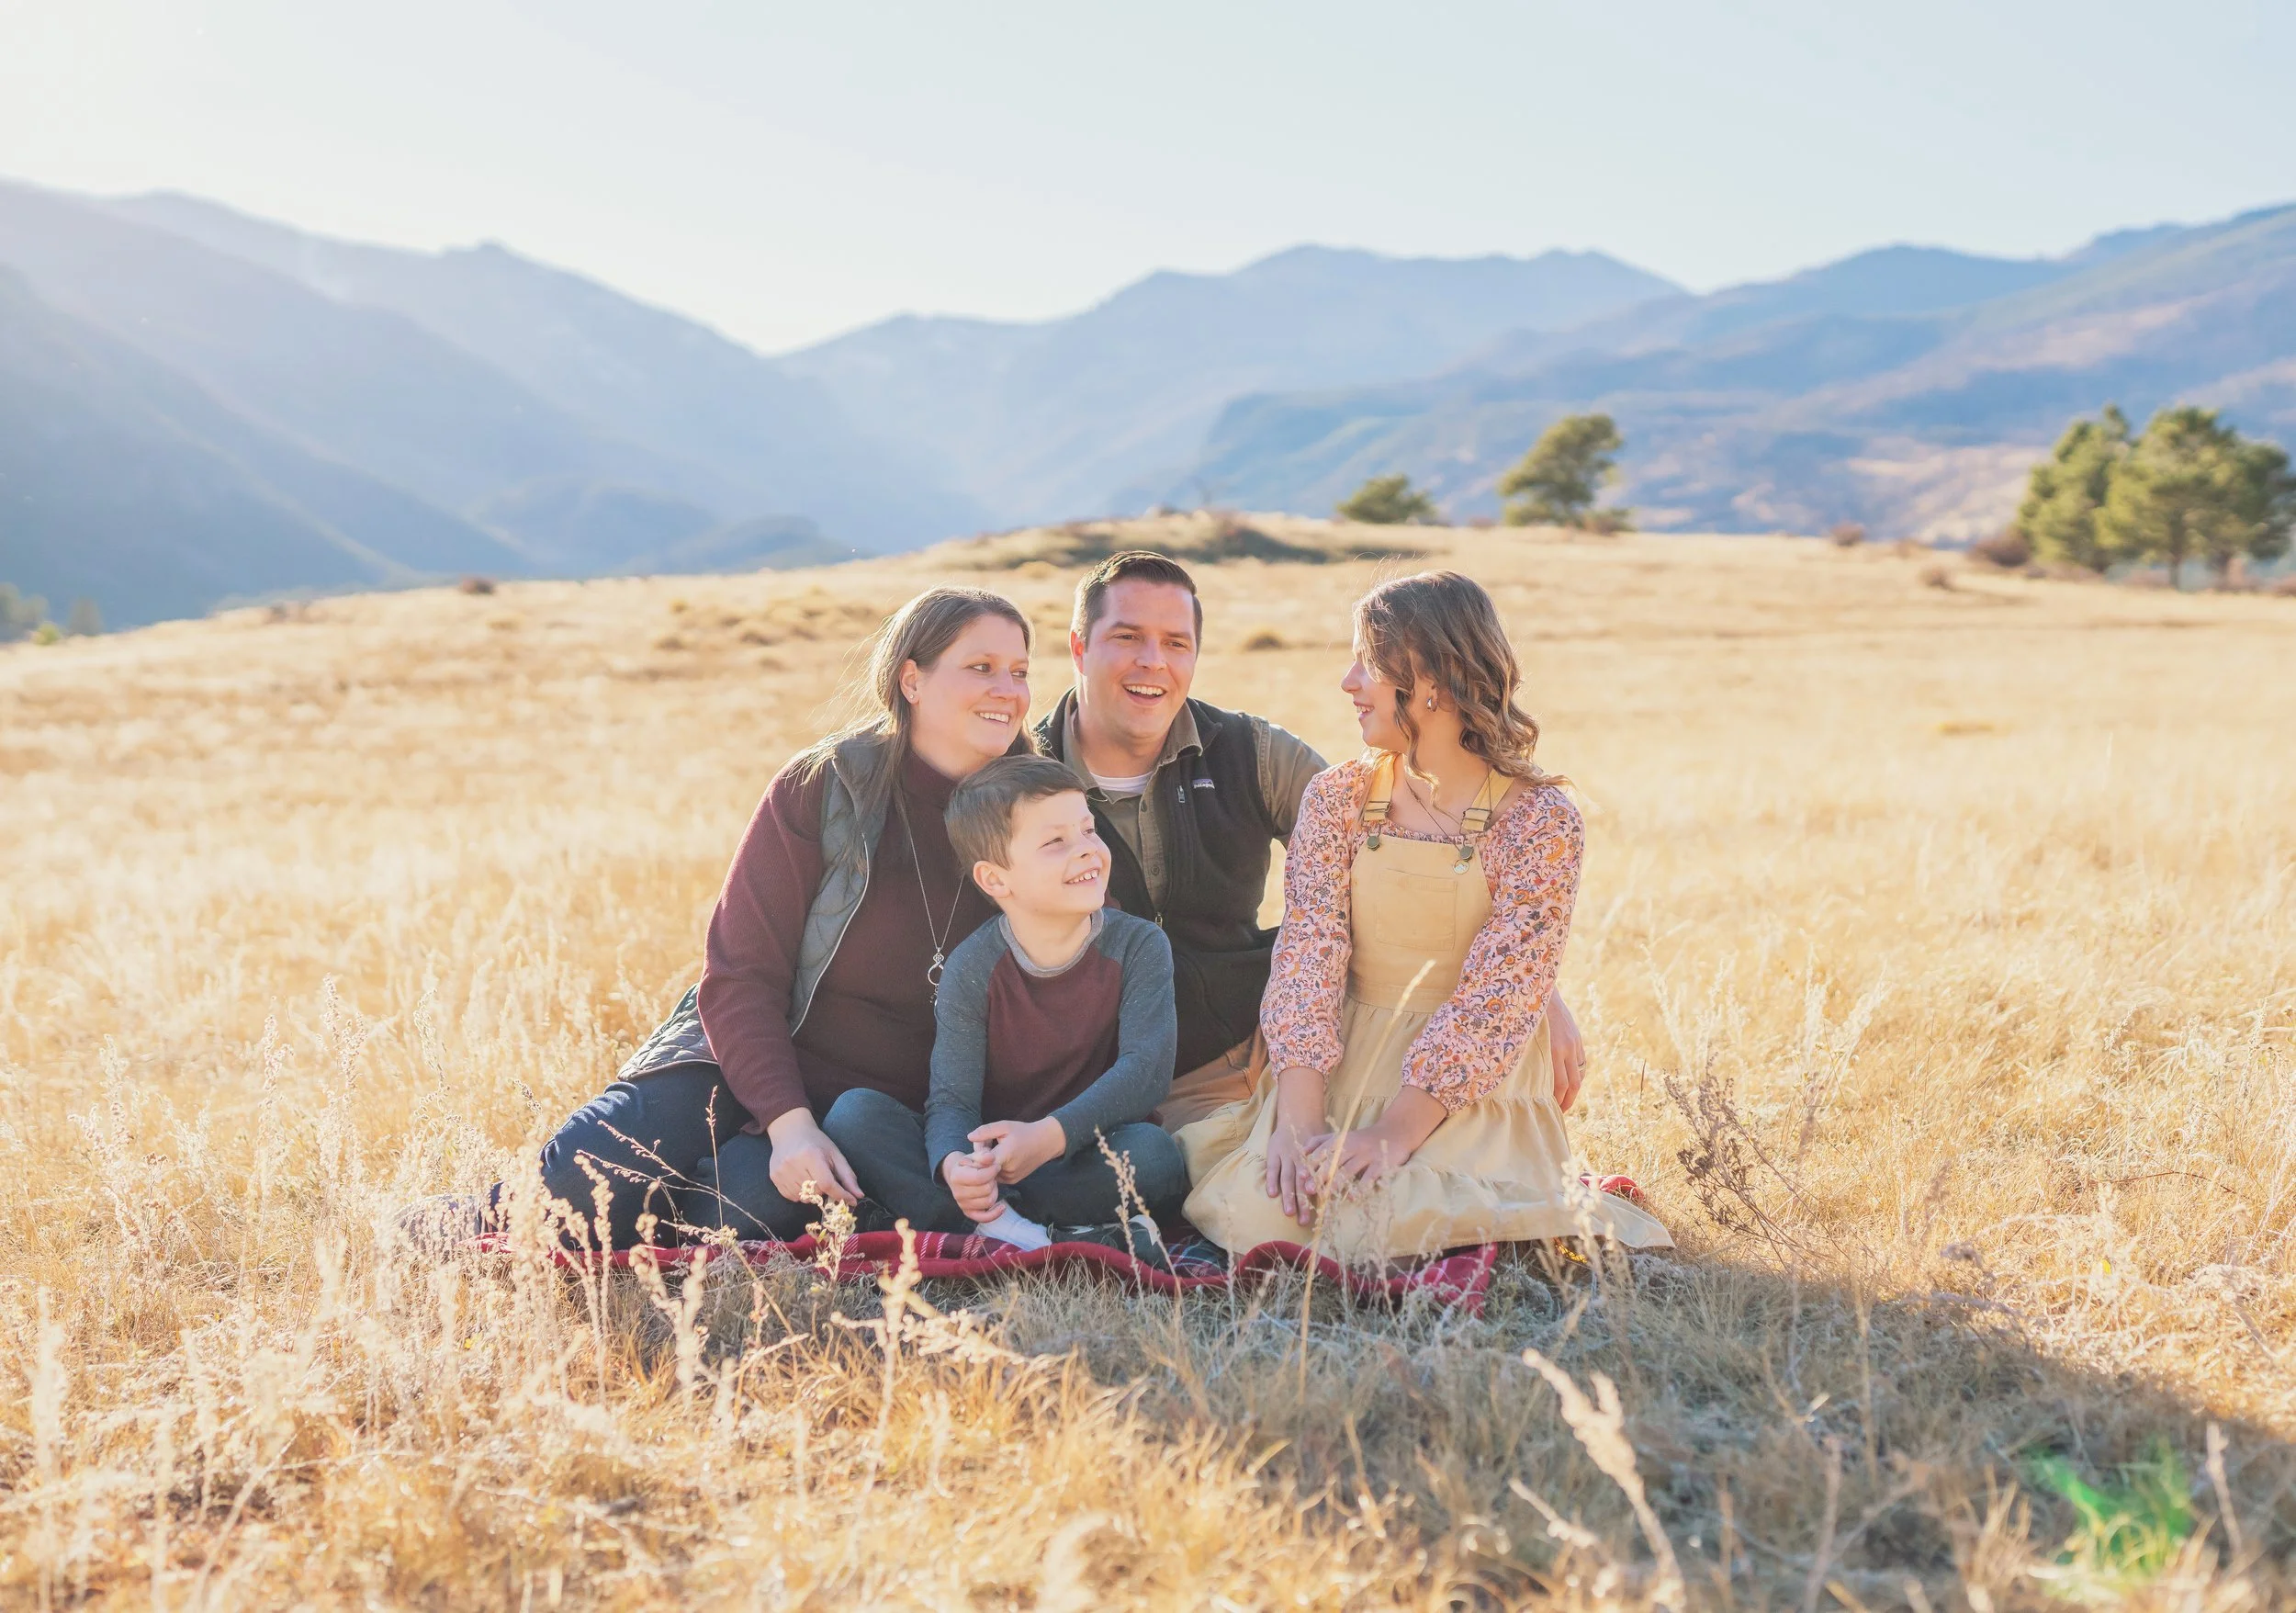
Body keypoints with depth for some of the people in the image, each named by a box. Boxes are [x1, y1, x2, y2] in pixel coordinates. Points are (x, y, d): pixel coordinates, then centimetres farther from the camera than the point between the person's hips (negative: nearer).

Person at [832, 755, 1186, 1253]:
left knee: (1153, 1153, -34)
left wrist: (1048, 1136, -33)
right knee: (855, 1112, -19)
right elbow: (951, 1097, -14)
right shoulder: (972, 969, -6)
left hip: (1091, 1160, -1)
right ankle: (994, 1230, -35)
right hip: (988, 1155, 1)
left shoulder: (1138, 946, -6)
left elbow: (1147, 1069, -18)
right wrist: (953, 1162, -39)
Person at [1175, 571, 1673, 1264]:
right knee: (1256, 1211, -21)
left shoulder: (1539, 819, -10)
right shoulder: (1337, 799, 1)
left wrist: (1394, 1133, -25)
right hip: (1342, 1071, 3)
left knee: (1384, 1227, -27)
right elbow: (1308, 960, -8)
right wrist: (1298, 1122, -21)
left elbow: (1496, 1000, -16)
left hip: (1473, 1088, -3)